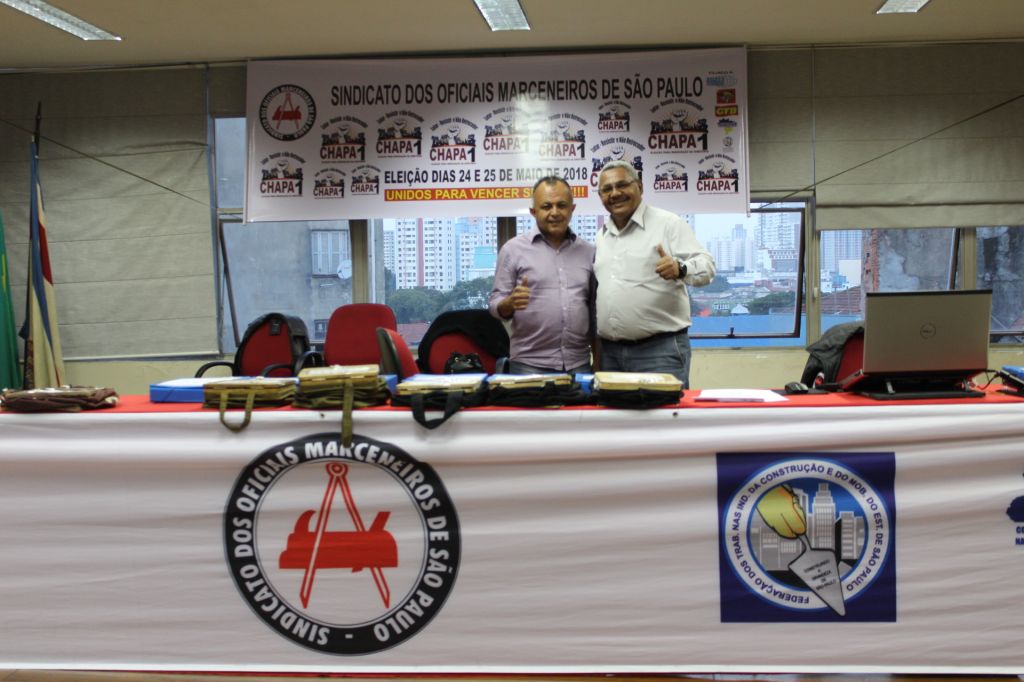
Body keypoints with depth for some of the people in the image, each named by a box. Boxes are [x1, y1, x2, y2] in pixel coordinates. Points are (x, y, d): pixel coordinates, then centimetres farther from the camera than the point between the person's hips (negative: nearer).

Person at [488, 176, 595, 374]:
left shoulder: (588, 251, 10)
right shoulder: (513, 249, 1)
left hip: (579, 364, 3)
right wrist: (511, 302, -20)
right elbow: (496, 306, 0)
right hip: (529, 364, -3)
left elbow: (595, 308, 14)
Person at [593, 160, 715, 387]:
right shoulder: (602, 235, 17)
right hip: (610, 352, 6)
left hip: (661, 349, -5)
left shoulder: (668, 223, -1)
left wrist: (679, 269, -31)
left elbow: (705, 266, -10)